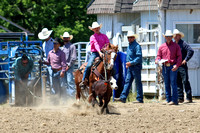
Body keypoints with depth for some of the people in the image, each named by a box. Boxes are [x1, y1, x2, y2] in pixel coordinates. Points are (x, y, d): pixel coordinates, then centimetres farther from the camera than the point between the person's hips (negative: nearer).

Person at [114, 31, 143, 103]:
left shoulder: (137, 46, -11)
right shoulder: (129, 46, 18)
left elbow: (139, 57, -18)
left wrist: (131, 63, -21)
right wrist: (127, 63, 12)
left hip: (136, 67, -9)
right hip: (130, 67, 9)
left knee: (138, 83, -3)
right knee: (127, 82, 3)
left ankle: (139, 99, 0)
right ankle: (123, 97, -1)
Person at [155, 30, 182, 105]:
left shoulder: (176, 46, 5)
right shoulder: (162, 47, 15)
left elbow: (179, 57, 0)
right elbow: (159, 56, 16)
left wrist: (177, 65, -14)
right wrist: (157, 60, -8)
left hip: (173, 67, -4)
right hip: (165, 67, 4)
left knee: (173, 83, -10)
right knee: (166, 84, 6)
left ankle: (174, 100, -11)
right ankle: (168, 100, 10)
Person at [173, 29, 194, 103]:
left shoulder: (183, 43, -5)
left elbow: (191, 51, -15)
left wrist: (185, 60, -15)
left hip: (182, 66, -7)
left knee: (185, 82, -8)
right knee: (178, 83, 7)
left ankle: (189, 98, -6)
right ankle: (180, 98, 11)